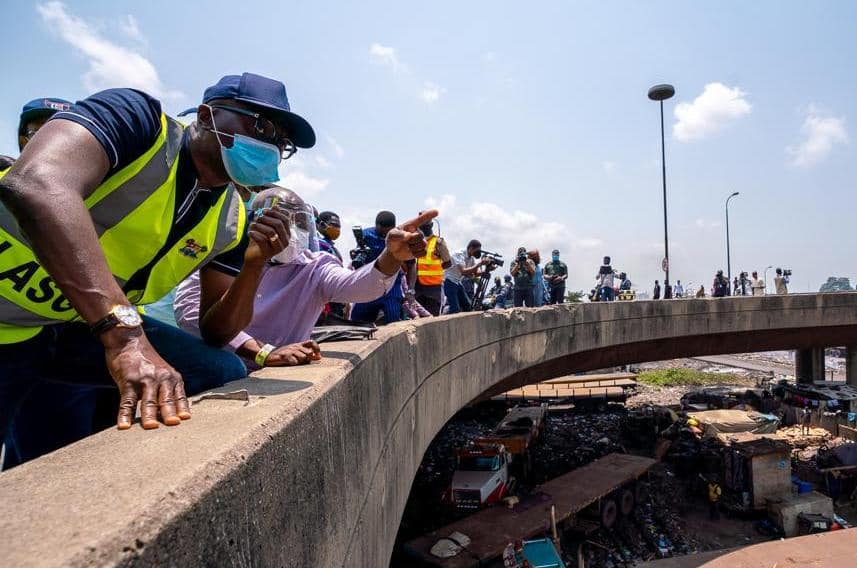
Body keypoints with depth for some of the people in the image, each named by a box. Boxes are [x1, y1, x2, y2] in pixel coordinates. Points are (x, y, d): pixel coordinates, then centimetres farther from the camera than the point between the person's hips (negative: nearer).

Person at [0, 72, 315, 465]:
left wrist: (254, 266, -19)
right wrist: (125, 336, -46)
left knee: (223, 373, -4)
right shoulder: (138, 120, -20)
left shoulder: (231, 224, -3)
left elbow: (216, 332, -1)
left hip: (73, 330, 6)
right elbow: (36, 184, -39)